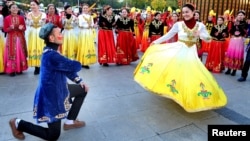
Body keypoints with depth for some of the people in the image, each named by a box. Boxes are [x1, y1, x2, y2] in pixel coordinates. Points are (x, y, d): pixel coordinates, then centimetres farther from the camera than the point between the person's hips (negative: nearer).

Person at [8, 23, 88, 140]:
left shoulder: (51, 51, 3)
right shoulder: (51, 55, -31)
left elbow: (66, 69, 13)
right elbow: (76, 66, -27)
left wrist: (80, 81, 10)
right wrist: (76, 64, -2)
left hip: (57, 90, 10)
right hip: (51, 96, -10)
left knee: (83, 90, 19)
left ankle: (70, 121, 25)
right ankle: (18, 124, 18)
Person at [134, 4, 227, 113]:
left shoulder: (200, 25, -2)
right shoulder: (178, 24, -6)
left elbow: (209, 39, 0)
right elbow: (168, 35, 3)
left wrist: (200, 35, -21)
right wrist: (156, 42, 3)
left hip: (191, 52, 1)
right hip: (178, 49, 0)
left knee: (191, 74, 2)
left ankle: (189, 95, 22)